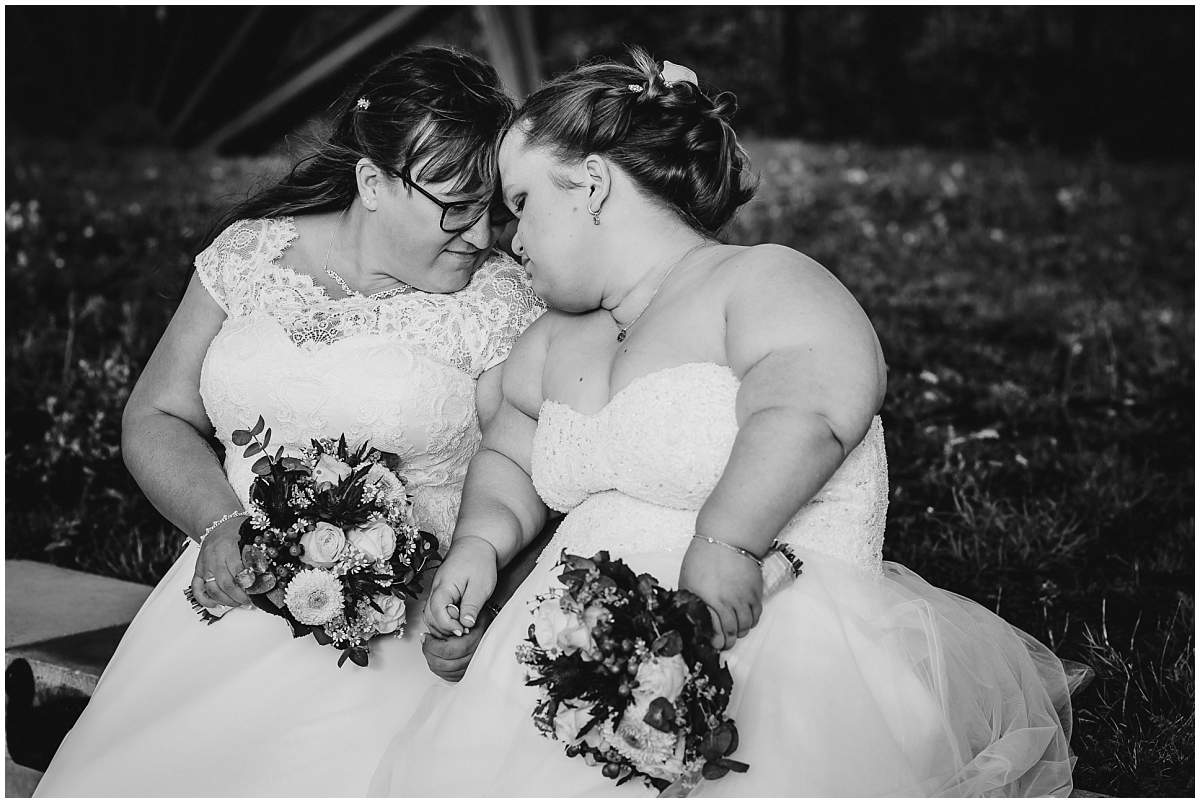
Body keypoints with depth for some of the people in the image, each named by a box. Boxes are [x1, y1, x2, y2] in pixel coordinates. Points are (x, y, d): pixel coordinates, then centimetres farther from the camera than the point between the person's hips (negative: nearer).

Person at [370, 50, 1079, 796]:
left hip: (756, 643, -5)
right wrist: (481, 542, 10)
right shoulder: (554, 342, 19)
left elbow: (809, 408, -24)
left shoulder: (764, 282, -6)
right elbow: (509, 460, 29)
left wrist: (724, 541, -35)